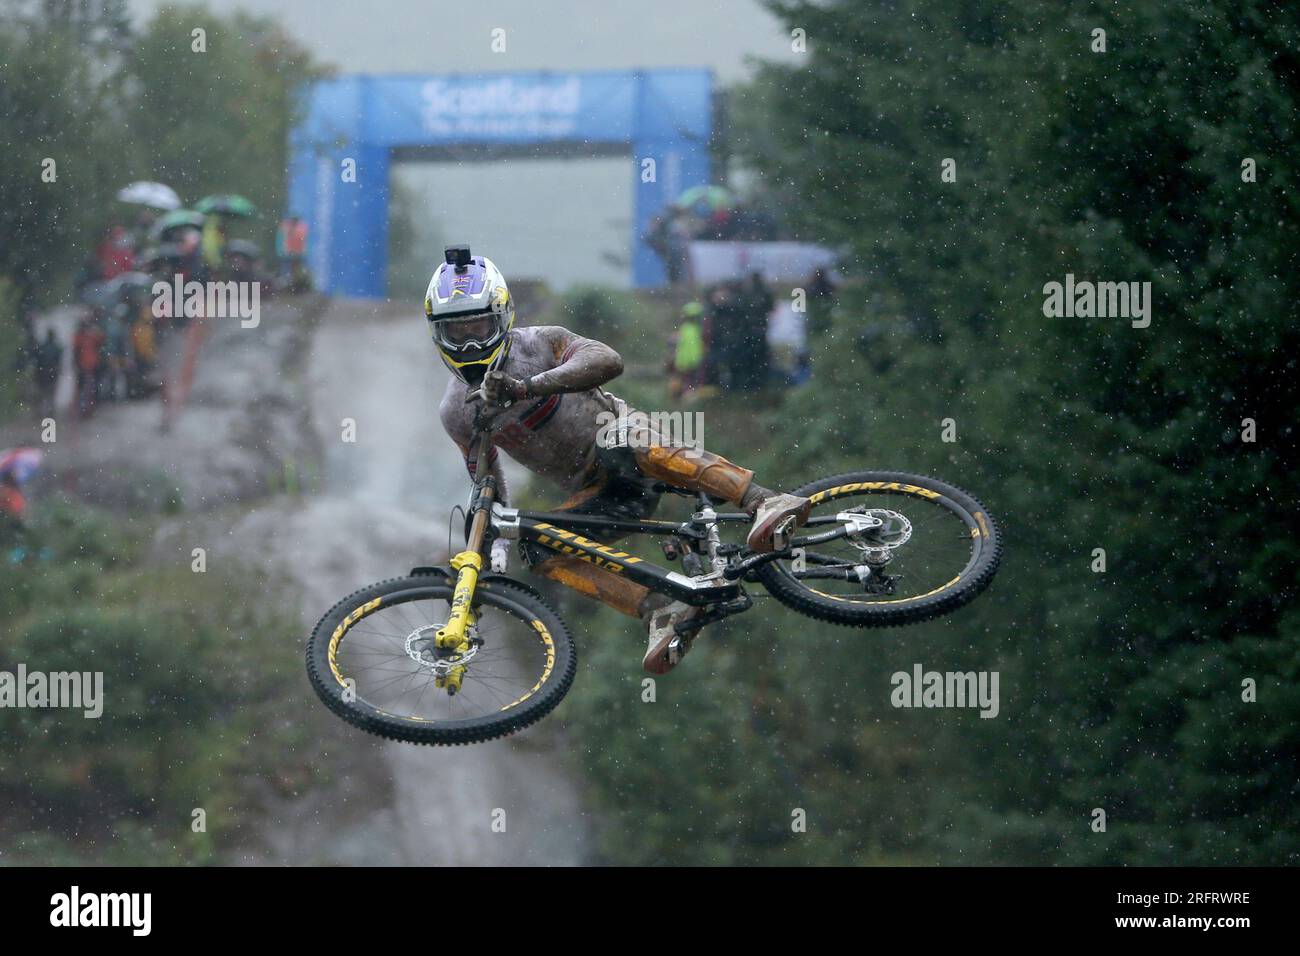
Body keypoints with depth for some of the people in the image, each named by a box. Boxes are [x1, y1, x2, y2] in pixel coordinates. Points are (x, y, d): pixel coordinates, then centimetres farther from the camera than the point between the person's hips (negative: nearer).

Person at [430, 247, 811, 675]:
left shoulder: (538, 344, -8)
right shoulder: (457, 412, 4)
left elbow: (606, 360, -29)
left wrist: (528, 386, -41)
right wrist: (494, 541, 6)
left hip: (622, 444, -5)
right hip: (595, 493, 5)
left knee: (622, 446, -40)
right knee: (539, 551, -25)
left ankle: (766, 503, -53)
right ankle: (659, 611, -36)